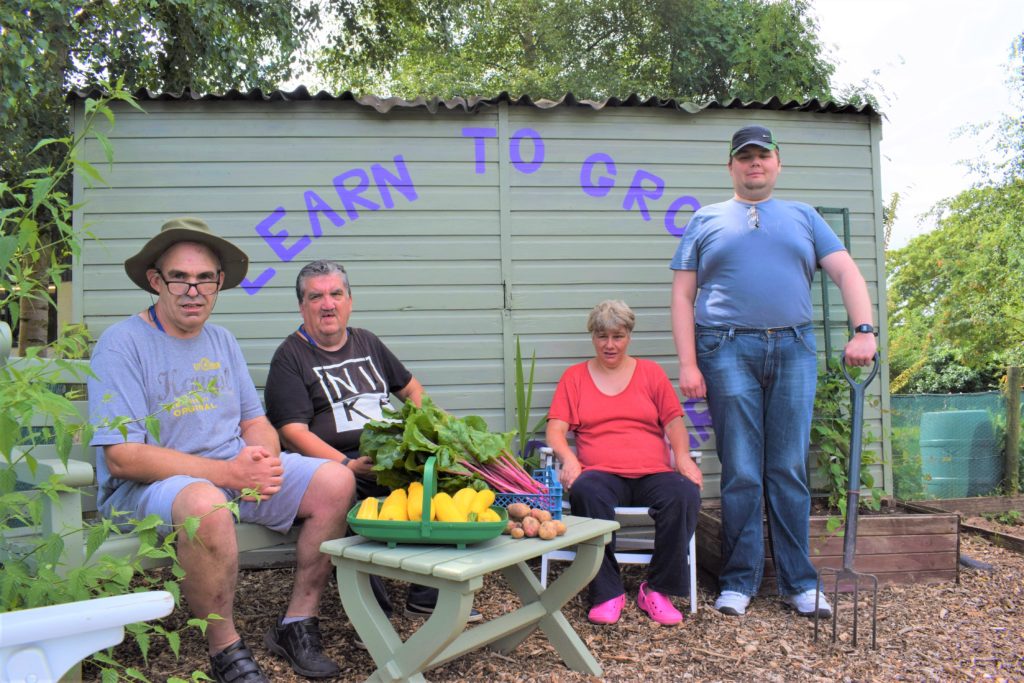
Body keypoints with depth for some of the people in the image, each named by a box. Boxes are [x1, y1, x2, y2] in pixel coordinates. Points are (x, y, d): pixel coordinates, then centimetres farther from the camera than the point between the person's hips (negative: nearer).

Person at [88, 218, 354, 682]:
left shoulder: (222, 341, 12)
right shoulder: (122, 343, -10)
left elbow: (255, 422, 13)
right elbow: (123, 458, -18)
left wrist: (265, 460, -12)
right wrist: (228, 472, -24)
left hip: (236, 471, 7)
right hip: (145, 487, -6)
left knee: (335, 482, -9)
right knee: (207, 505, -39)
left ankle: (297, 624, 1)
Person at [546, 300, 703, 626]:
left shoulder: (651, 372, 20)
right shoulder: (574, 376, 16)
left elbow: (674, 422, 14)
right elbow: (556, 429, 7)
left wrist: (683, 456, -7)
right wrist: (568, 458, -15)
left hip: (653, 473, 2)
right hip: (601, 474, -1)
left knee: (685, 494, -32)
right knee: (585, 492, -37)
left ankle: (657, 590, -14)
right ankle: (607, 593, -22)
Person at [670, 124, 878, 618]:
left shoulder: (803, 217, 18)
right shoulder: (706, 221, 13)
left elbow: (846, 271, 8)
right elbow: (683, 295, 6)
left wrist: (863, 329, -9)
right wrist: (688, 364, -4)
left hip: (794, 350, 2)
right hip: (729, 350, -1)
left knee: (790, 471, 5)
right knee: (741, 474, -1)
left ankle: (799, 583, 16)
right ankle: (739, 581, 11)